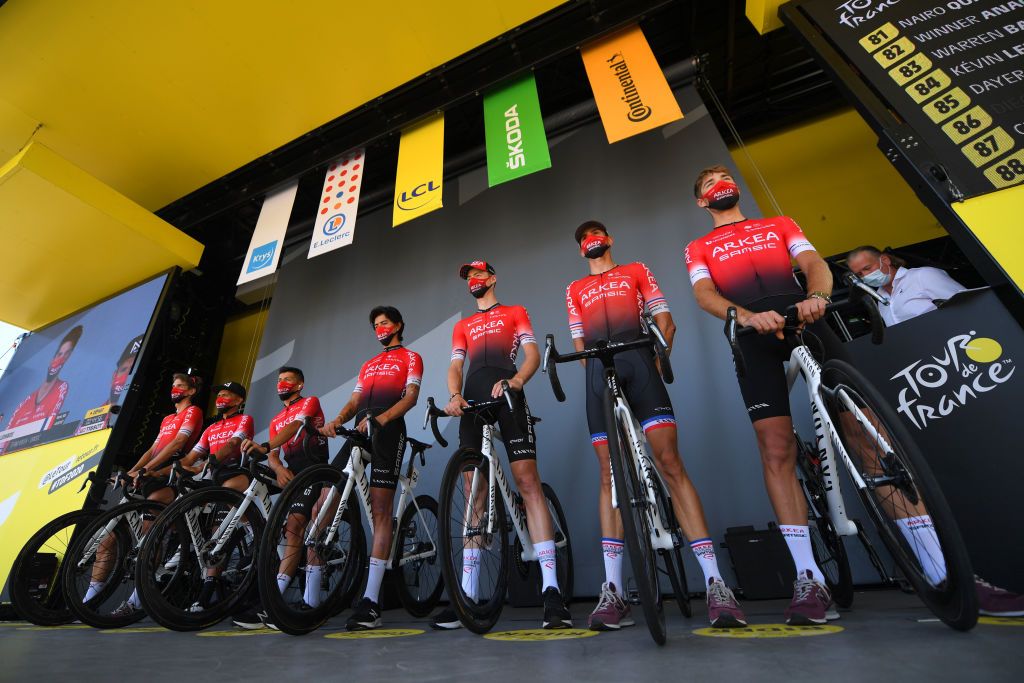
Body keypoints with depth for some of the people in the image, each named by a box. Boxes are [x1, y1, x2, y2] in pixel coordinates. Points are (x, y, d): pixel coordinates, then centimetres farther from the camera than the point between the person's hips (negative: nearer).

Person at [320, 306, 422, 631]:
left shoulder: (410, 357, 12)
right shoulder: (368, 365, 32)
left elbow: (411, 397, -4)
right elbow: (355, 401, 20)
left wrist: (379, 419, -21)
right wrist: (337, 420, -2)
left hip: (389, 432, -6)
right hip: (359, 433, 6)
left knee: (380, 510, -9)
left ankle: (371, 602, -7)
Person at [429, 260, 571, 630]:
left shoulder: (516, 313, 20)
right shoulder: (462, 326, 29)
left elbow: (532, 354, 5)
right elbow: (455, 366, 16)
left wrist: (516, 380, -17)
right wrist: (454, 395, -7)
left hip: (507, 397, -3)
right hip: (472, 403, 4)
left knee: (528, 482, -13)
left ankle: (551, 590, -10)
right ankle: (467, 595, 6)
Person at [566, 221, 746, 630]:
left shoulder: (636, 271, 22)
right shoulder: (575, 290, 26)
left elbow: (665, 321, 13)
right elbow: (579, 342, 18)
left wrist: (658, 354, -4)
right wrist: (596, 368, 0)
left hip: (638, 365, -1)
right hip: (599, 375, 2)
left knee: (670, 463, -13)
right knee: (609, 475, -1)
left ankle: (714, 582, -8)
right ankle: (613, 590, 1)